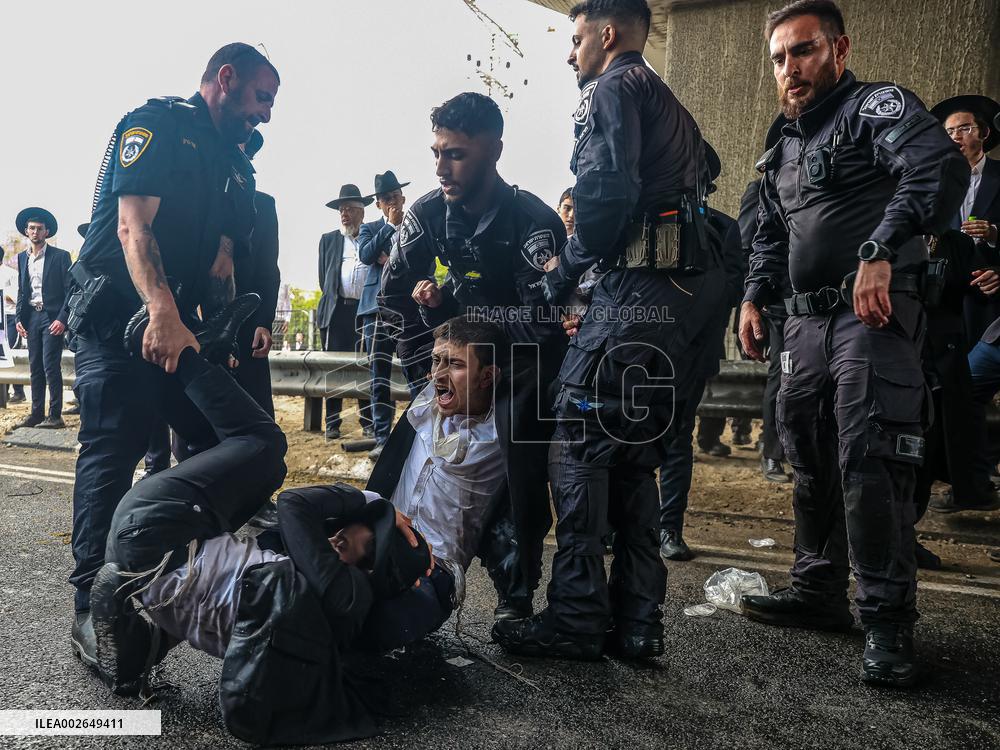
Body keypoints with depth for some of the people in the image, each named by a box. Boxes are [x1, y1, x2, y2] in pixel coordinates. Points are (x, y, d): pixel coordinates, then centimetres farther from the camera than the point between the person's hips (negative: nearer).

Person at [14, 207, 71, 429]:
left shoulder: (60, 256, -2)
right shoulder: (22, 258, 14)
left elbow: (70, 290, -6)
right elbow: (21, 291, 19)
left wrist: (62, 319, -15)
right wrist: (18, 318, 7)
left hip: (52, 317, -6)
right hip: (31, 317, 6)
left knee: (51, 366, -9)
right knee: (35, 367, 8)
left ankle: (55, 416, -5)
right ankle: (36, 413, 12)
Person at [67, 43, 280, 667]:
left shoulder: (230, 164, 21)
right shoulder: (157, 124, -4)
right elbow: (134, 226, -18)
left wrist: (227, 330, 2)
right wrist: (162, 313, -33)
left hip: (179, 325, 8)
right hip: (119, 316, -8)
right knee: (113, 453, -11)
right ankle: (93, 609, -4)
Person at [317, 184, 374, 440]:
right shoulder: (328, 239, 16)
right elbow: (323, 277, 15)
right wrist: (333, 300, 8)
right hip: (337, 311, 1)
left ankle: (368, 422, 6)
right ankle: (332, 423, 6)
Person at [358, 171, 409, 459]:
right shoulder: (370, 228, 16)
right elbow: (366, 255, -3)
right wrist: (390, 225, -2)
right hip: (378, 306, 1)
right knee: (380, 375, -2)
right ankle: (382, 438, 0)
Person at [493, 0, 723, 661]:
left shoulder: (613, 89, 2)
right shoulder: (670, 105, 31)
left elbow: (607, 188, -16)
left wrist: (563, 273, -4)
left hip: (641, 284, -9)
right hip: (690, 287, 9)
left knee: (577, 439, -7)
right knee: (633, 452, 10)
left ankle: (576, 617, -5)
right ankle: (637, 622, 13)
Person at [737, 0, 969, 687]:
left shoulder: (878, 107, -3)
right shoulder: (785, 146, 21)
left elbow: (940, 169, -22)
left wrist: (880, 252, -32)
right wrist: (755, 296, 15)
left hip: (874, 315, -8)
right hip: (807, 321, 8)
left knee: (867, 464, -13)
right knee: (811, 462, 11)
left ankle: (888, 622, -1)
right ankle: (820, 591, 25)